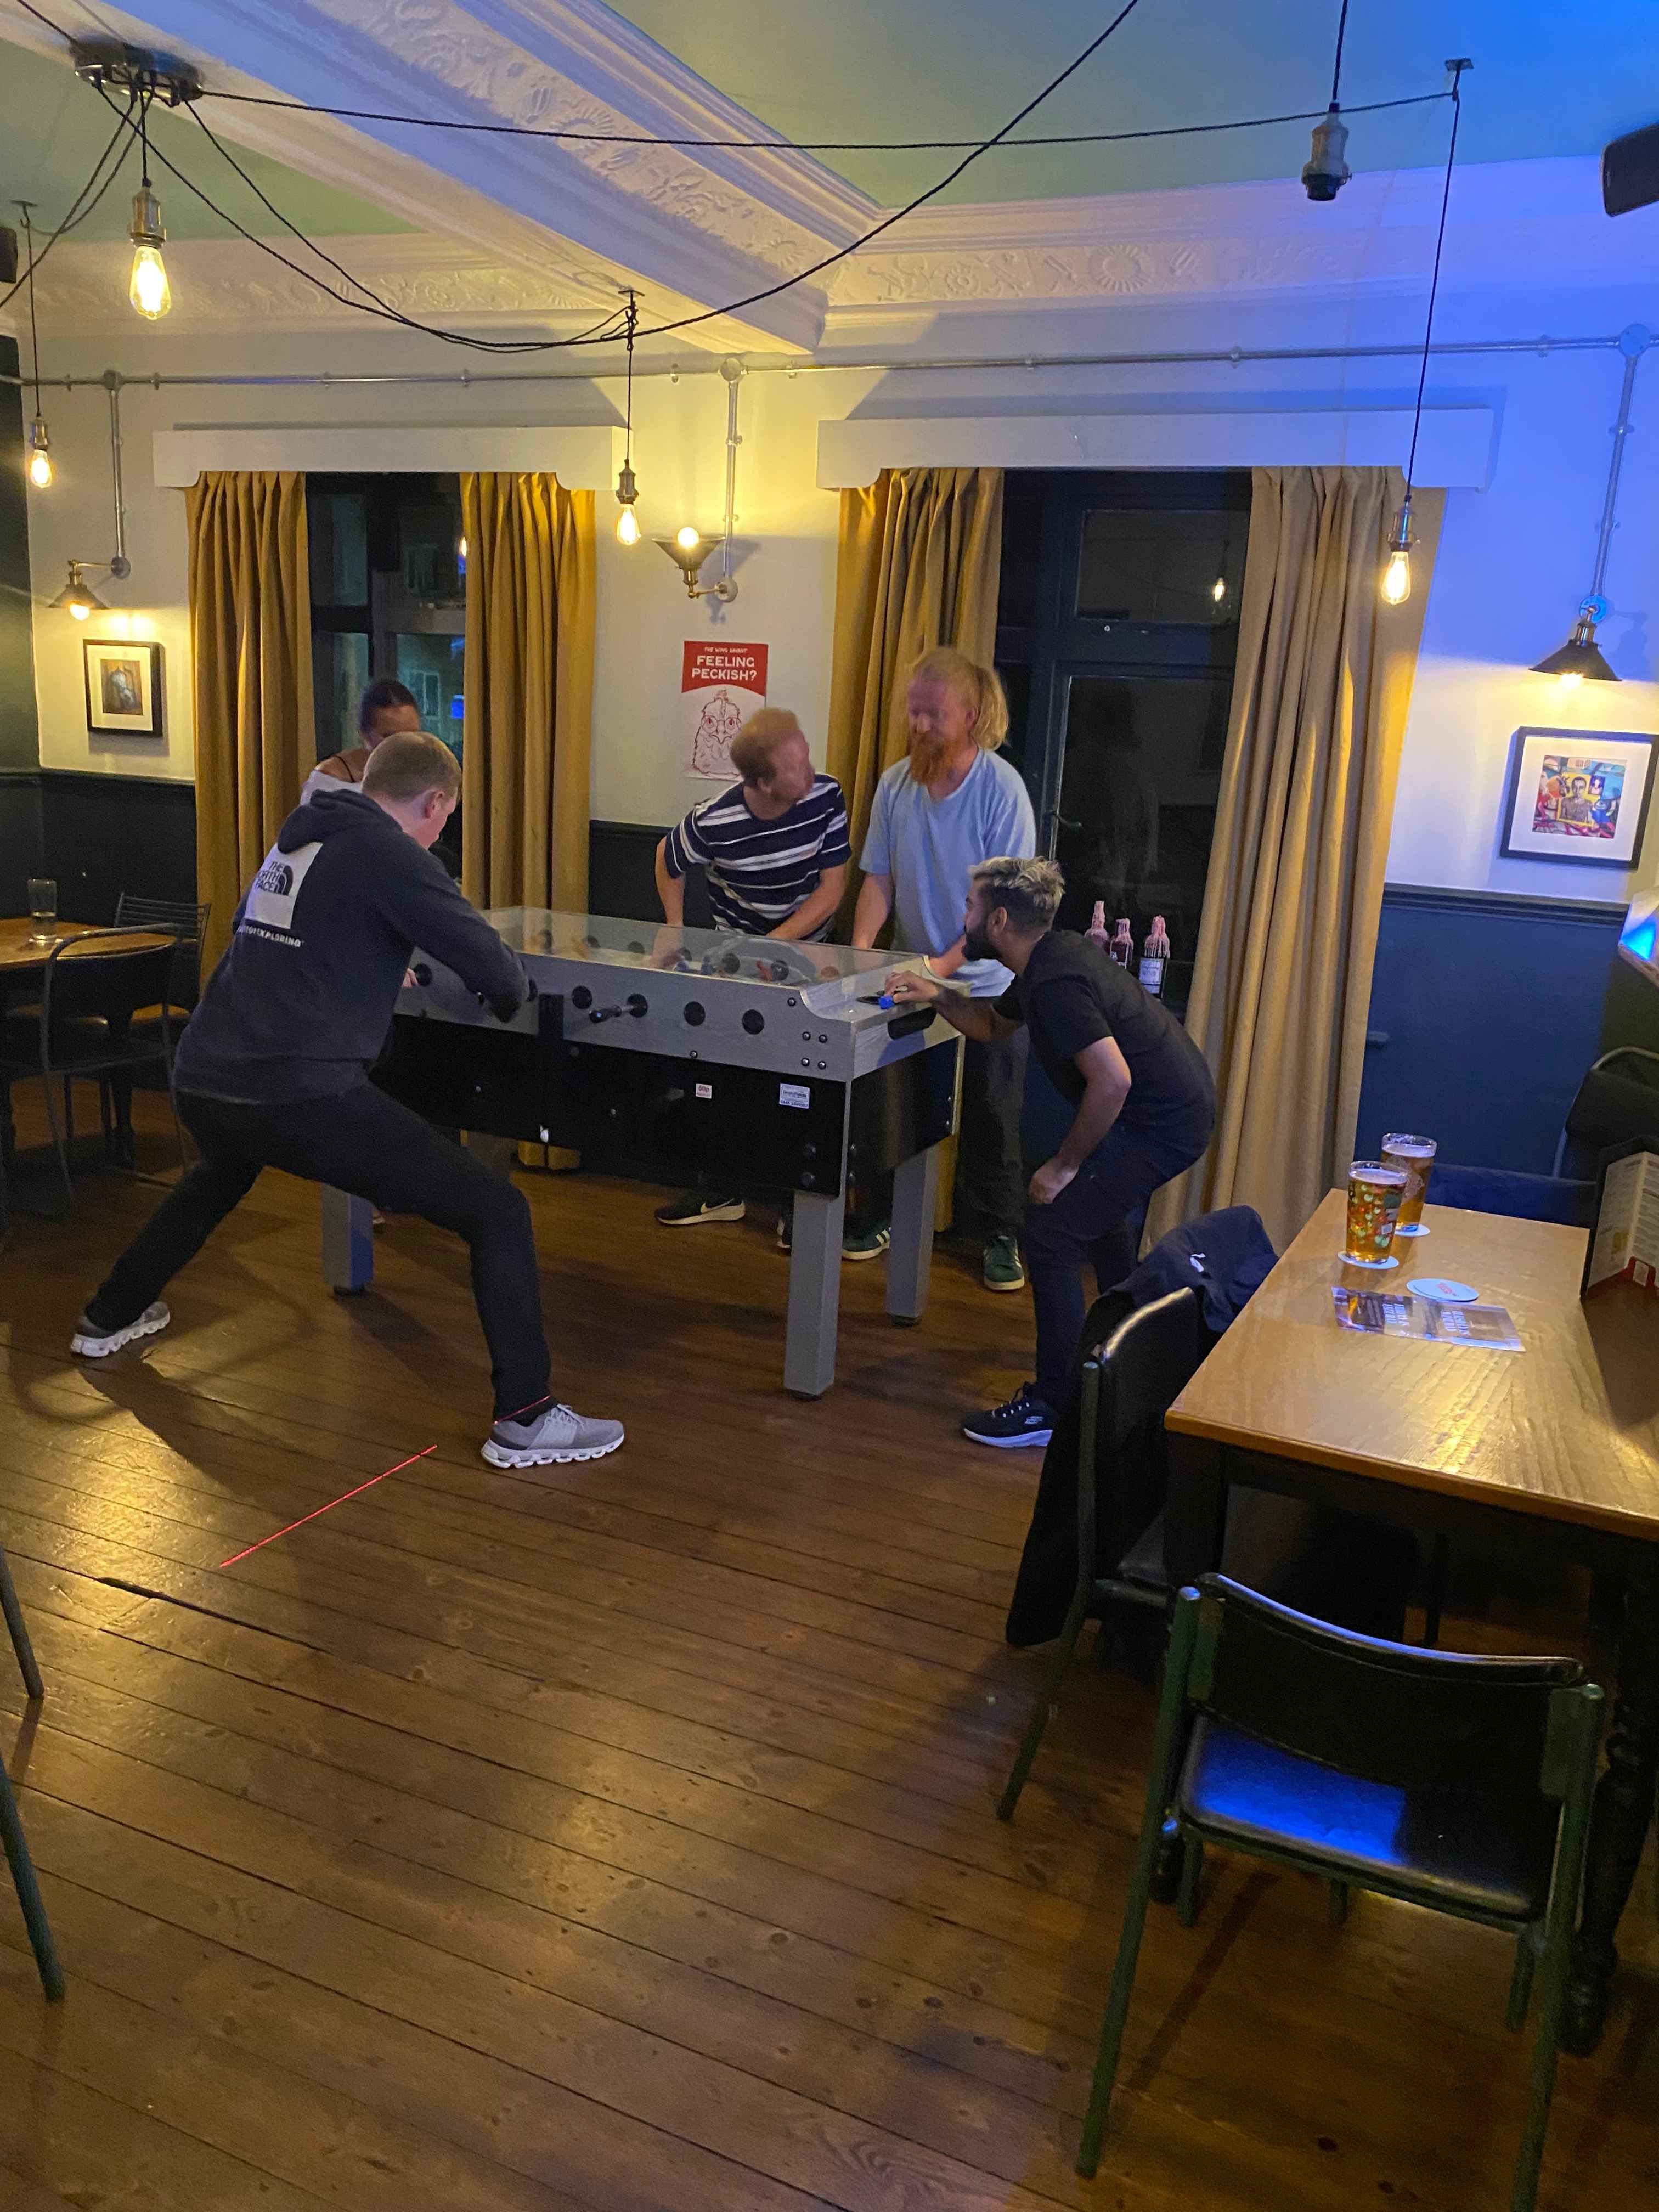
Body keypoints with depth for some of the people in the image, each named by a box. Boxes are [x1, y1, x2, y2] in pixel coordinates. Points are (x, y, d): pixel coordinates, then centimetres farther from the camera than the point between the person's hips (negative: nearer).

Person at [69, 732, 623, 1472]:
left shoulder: (294, 840, 17)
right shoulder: (389, 853, -5)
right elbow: (495, 968, -8)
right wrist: (509, 998, 15)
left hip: (200, 1079, 9)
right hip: (298, 1094, -9)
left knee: (220, 1176, 44)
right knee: (497, 1211, -2)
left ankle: (108, 1319, 58)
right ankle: (525, 1420, -4)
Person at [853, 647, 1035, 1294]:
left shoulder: (1001, 788, -16)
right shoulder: (894, 784, -3)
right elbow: (879, 878, 0)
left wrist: (947, 962, -27)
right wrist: (861, 949, -16)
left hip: (986, 984, -4)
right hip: (910, 981, 4)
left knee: (991, 1119, 6)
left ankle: (997, 1234, 20)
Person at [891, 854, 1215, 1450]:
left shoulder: (1056, 983, -24)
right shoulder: (1052, 957, 9)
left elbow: (1113, 1080, -32)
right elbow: (994, 1023, 26)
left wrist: (1065, 1165, -22)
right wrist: (938, 996, 9)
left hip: (1160, 1126, -11)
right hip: (1178, 1103, 11)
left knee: (1052, 1234, -9)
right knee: (1099, 1211, 32)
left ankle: (1051, 1406, -1)